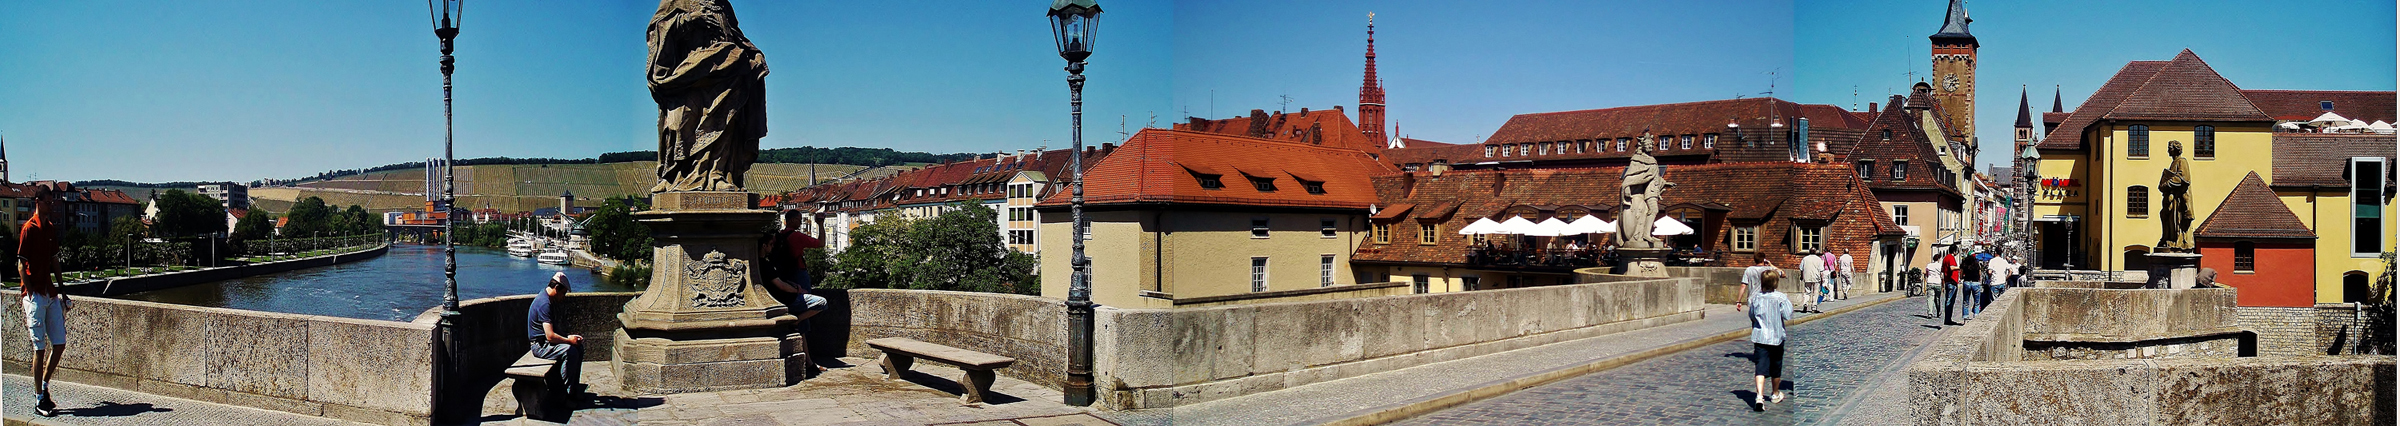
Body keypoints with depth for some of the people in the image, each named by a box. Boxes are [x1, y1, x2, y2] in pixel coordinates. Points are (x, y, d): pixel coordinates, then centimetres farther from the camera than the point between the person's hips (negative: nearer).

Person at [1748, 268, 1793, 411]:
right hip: (1776, 336, -1)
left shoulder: (1755, 298, -1)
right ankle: (1775, 394, 35)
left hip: (1759, 337, 1)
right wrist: (1790, 303, 7)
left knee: (1761, 368, -7)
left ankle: (1759, 396, -25)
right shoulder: (1780, 298, -10)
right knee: (1776, 369, 17)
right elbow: (1788, 316, -10)